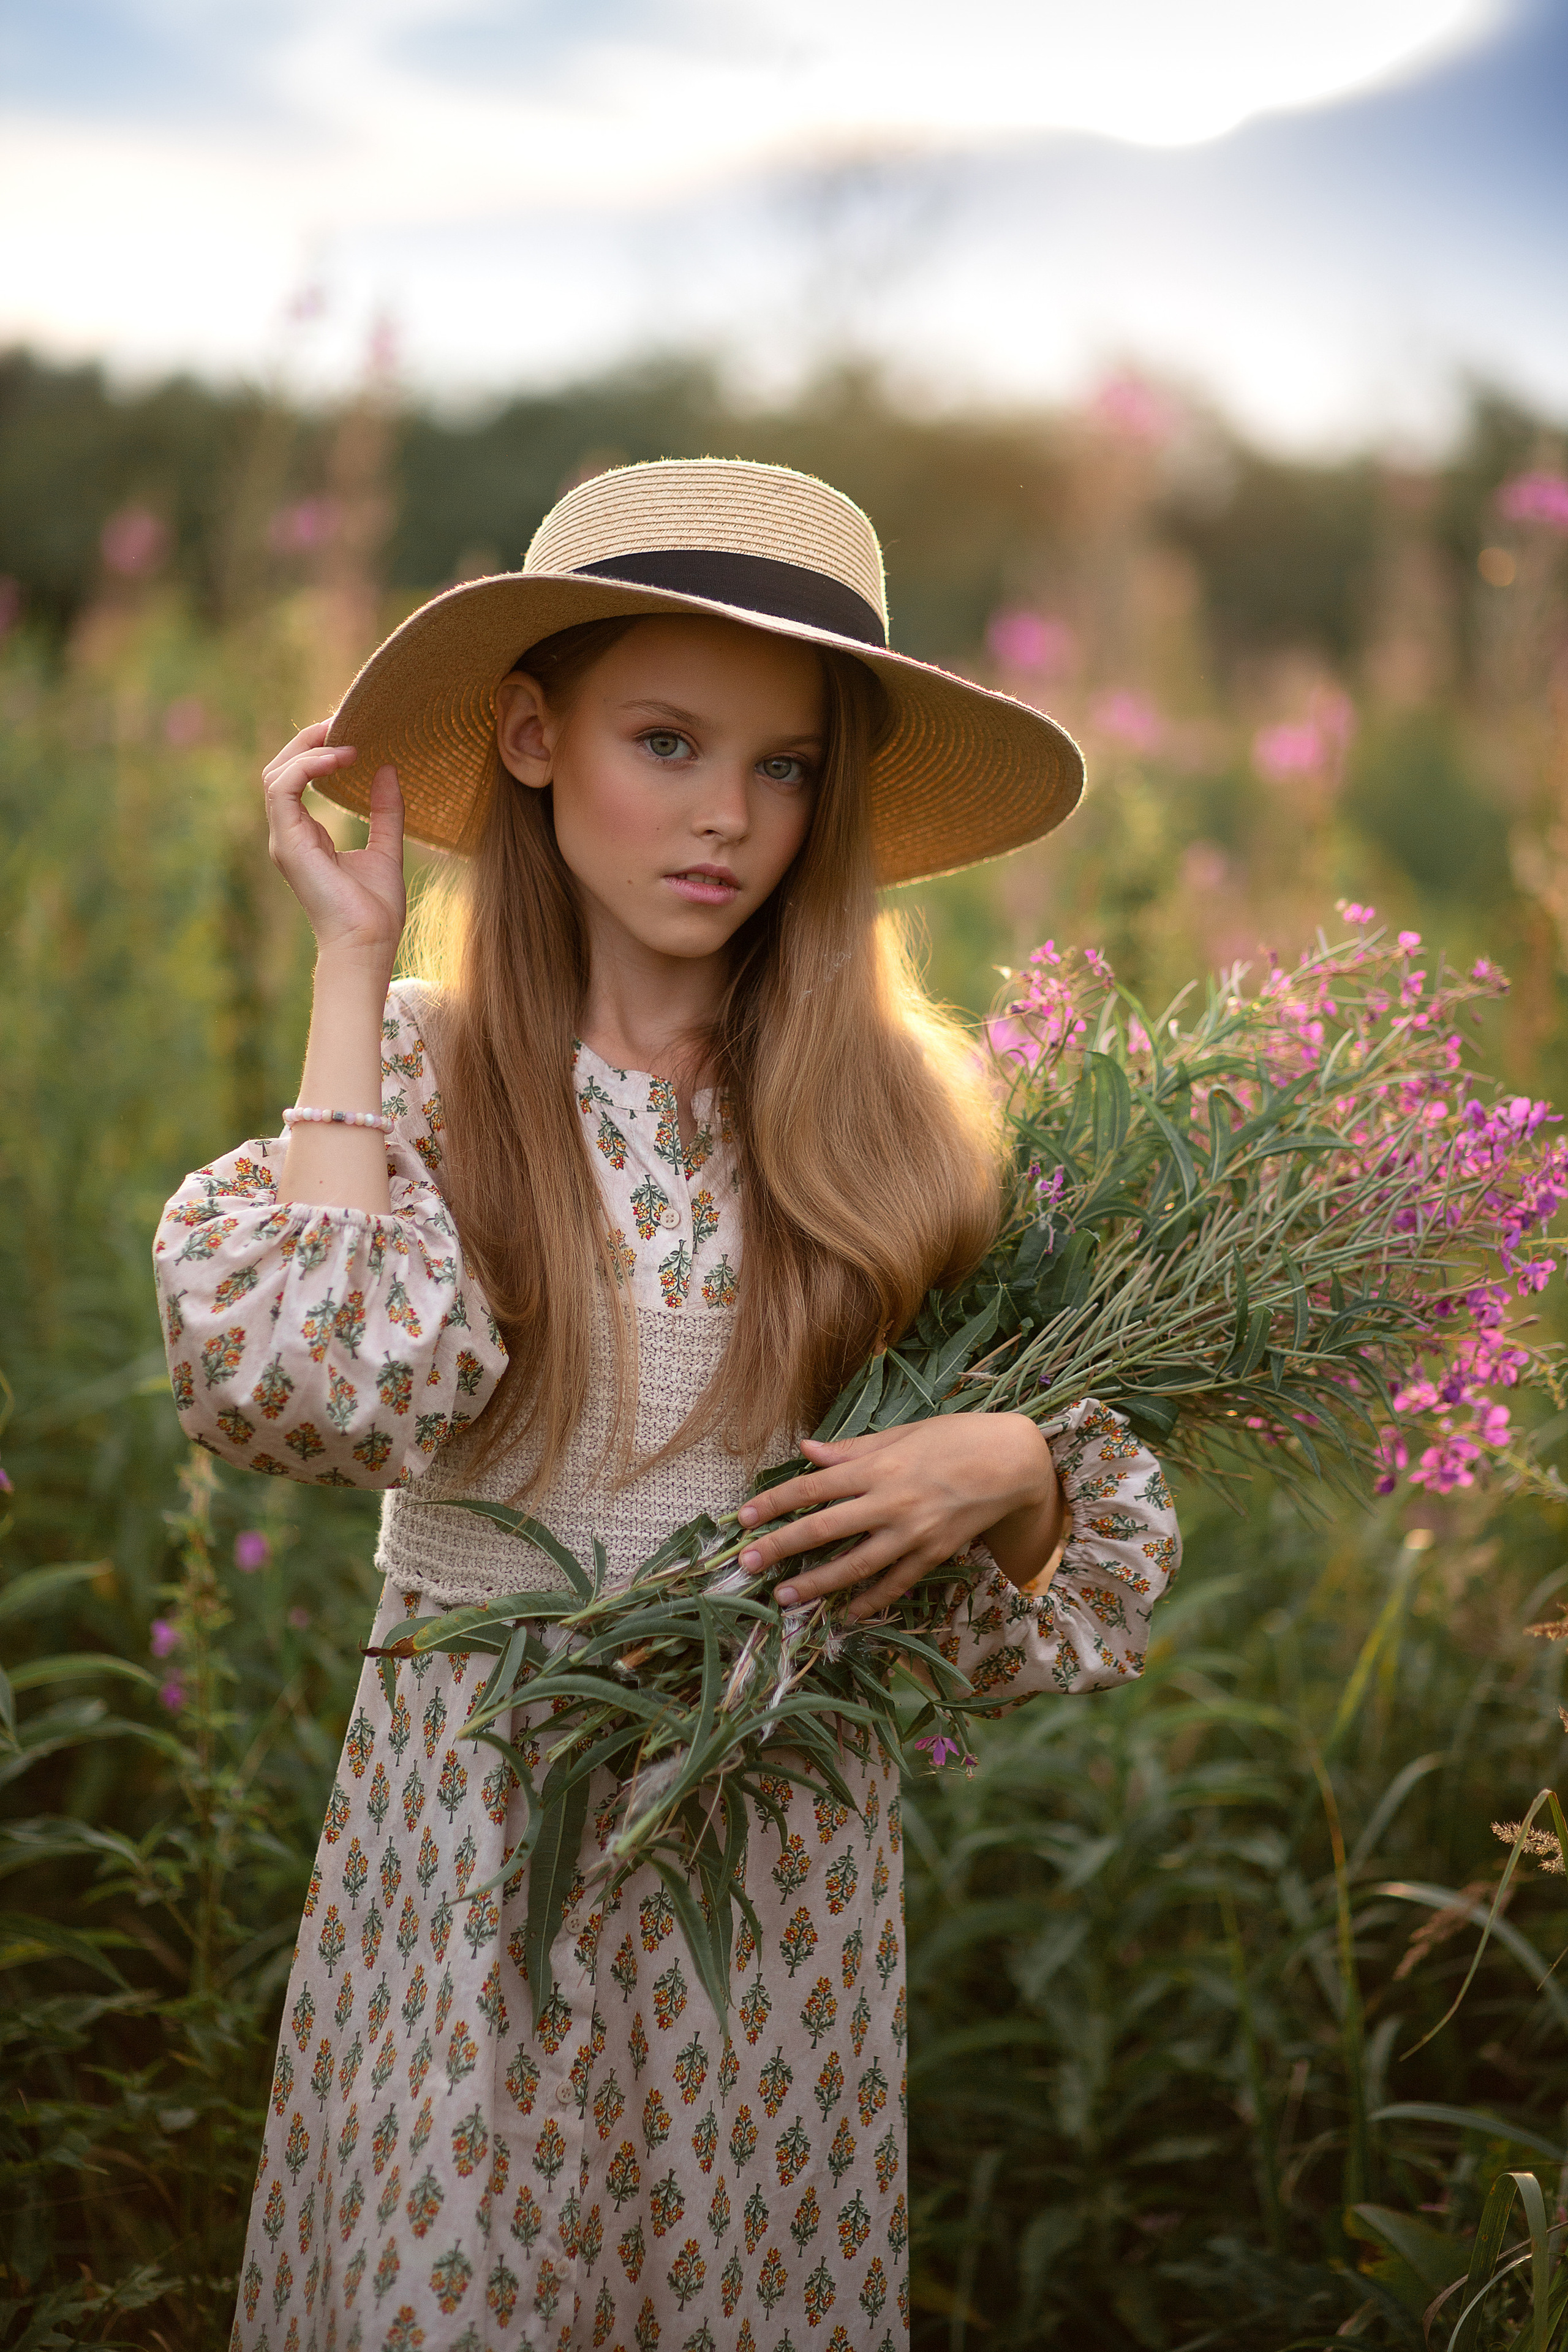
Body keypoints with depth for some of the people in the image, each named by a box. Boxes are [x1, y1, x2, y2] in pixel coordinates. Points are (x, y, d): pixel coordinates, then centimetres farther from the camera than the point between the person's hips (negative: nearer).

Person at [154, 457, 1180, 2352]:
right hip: (468, 1831, -1)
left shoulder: (890, 1108, -2)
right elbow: (307, 1382, -23)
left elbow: (1081, 1531, 5)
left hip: (786, 1843, 1)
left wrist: (1005, 1466, -19)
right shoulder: (416, 1063, -4)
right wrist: (354, 955, -16)